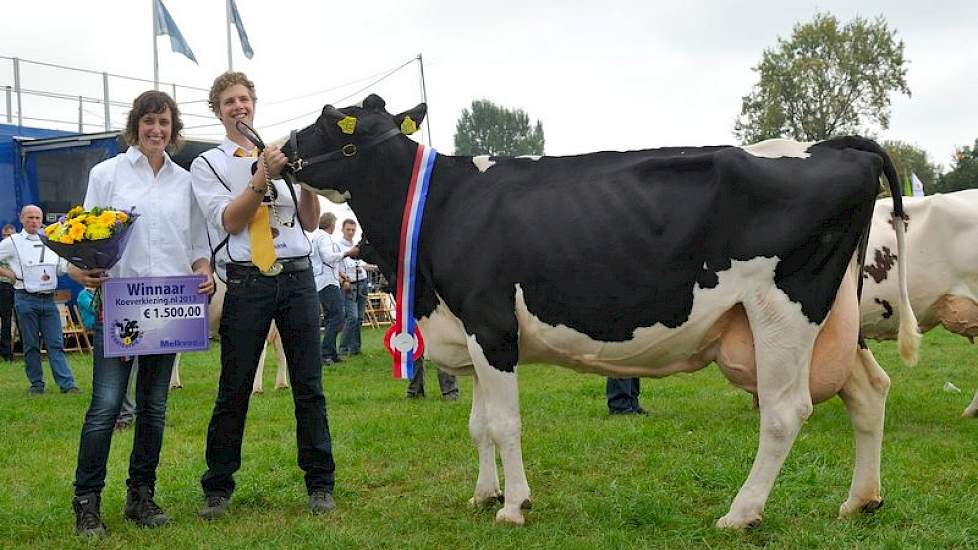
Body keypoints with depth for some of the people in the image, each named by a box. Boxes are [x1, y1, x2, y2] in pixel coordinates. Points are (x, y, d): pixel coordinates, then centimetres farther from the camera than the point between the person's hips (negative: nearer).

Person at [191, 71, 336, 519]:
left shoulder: (280, 154, 13)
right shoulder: (207, 164, 6)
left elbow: (309, 223, 11)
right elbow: (229, 220, -8)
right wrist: (263, 178, -18)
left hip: (297, 276, 2)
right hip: (246, 281, -2)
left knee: (309, 385, 5)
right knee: (234, 390, 3)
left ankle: (320, 485, 14)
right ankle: (217, 489, 15)